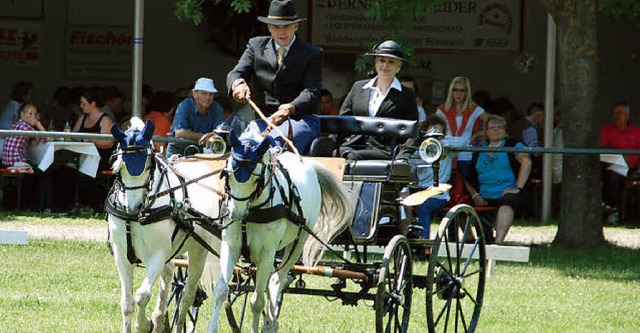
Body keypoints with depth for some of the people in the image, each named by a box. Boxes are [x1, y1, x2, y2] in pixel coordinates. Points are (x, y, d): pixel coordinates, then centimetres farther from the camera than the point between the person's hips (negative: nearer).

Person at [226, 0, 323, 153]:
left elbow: (312, 93, -6)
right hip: (264, 120, 3)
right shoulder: (256, 46, 16)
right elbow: (235, 73, 6)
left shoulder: (312, 54, 6)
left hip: (301, 119, -3)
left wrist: (290, 108, -28)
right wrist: (238, 83, -22)